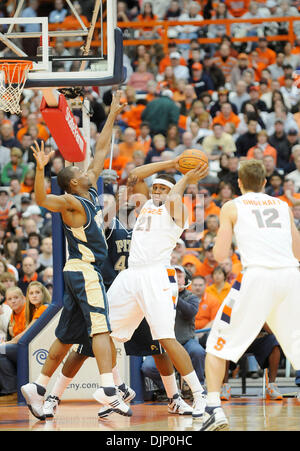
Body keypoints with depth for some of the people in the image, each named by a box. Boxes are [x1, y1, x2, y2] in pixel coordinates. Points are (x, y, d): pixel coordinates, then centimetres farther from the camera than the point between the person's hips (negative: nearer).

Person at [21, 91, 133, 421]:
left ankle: (38, 388, 14)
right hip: (84, 271, -9)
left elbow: (100, 151, 19)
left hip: (83, 272, 9)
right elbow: (42, 200, -30)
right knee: (101, 327, -18)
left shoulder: (91, 192, 13)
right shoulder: (71, 202, -11)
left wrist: (113, 115, 21)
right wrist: (40, 169, -46)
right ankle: (107, 390, -29)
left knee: (67, 336, 11)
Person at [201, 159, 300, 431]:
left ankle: (214, 410, -6)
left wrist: (219, 242, 25)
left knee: (218, 344, 8)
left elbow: (220, 255, 3)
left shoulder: (232, 207, 12)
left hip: (258, 275, -3)